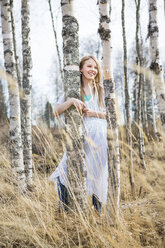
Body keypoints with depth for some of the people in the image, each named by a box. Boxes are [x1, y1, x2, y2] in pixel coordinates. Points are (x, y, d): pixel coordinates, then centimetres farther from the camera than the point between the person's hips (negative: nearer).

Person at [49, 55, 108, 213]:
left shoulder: (101, 90, 9)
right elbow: (56, 111, -5)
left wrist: (93, 113, -8)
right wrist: (72, 100, -21)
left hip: (99, 137, 1)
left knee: (98, 175, 5)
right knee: (65, 173, -6)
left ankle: (98, 211, 20)